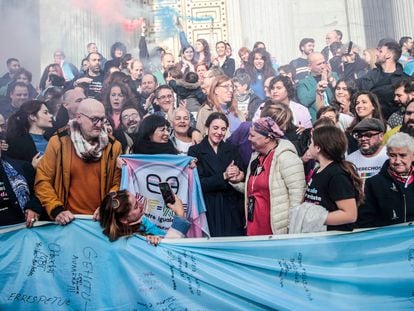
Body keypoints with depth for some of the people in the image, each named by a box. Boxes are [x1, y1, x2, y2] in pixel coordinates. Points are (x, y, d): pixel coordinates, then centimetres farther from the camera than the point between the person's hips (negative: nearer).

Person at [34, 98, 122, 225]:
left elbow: (118, 183, 7)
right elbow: (42, 180, 3)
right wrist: (56, 210, -7)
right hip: (68, 219, -1)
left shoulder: (113, 146, 4)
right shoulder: (58, 142, 0)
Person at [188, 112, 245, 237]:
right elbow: (198, 183, -7)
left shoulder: (231, 150, 12)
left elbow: (242, 174, 6)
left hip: (231, 210, 3)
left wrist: (239, 176, -16)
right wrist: (224, 176, -15)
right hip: (208, 211, -3)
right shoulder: (195, 151, 1)